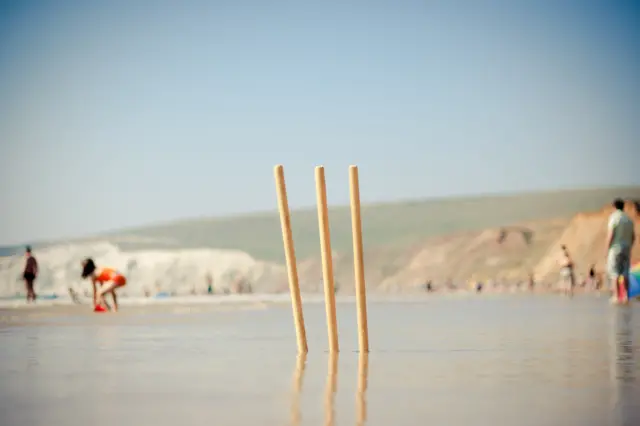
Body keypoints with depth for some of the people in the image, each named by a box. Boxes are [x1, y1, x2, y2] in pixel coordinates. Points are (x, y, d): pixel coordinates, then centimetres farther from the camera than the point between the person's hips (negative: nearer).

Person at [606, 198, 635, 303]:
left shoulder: (613, 218, -10)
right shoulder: (629, 219, 11)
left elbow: (610, 235, -16)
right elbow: (633, 236, 12)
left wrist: (607, 250, -10)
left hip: (615, 248, -6)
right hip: (626, 249, 6)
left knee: (614, 273, -4)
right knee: (625, 274, 7)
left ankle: (616, 296, -11)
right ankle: (625, 297, 1)